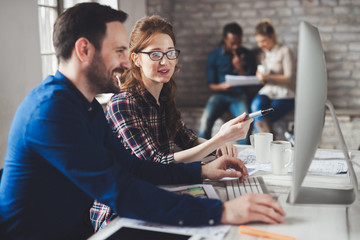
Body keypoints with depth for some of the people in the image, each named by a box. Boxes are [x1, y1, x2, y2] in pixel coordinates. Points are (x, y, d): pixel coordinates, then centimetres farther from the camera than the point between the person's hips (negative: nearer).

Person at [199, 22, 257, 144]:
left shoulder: (247, 55, 5)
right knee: (206, 119, -29)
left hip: (239, 95, 0)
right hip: (220, 94, 0)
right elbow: (211, 84, 2)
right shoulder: (214, 56, 3)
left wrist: (239, 68, -15)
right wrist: (222, 86, -22)